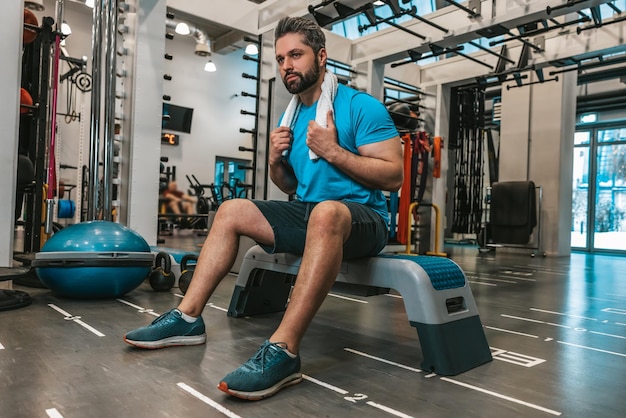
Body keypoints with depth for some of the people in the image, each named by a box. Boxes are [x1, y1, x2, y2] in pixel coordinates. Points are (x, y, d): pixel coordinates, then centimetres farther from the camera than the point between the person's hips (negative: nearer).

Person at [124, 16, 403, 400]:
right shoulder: (290, 117, 13)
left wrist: (333, 151, -20)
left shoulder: (362, 107, -9)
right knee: (231, 211, 1)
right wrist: (276, 160, -3)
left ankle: (283, 351, -41)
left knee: (327, 212, -41)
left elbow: (393, 176, -15)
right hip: (308, 213, 8)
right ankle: (188, 318, -2)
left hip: (362, 218, -7)